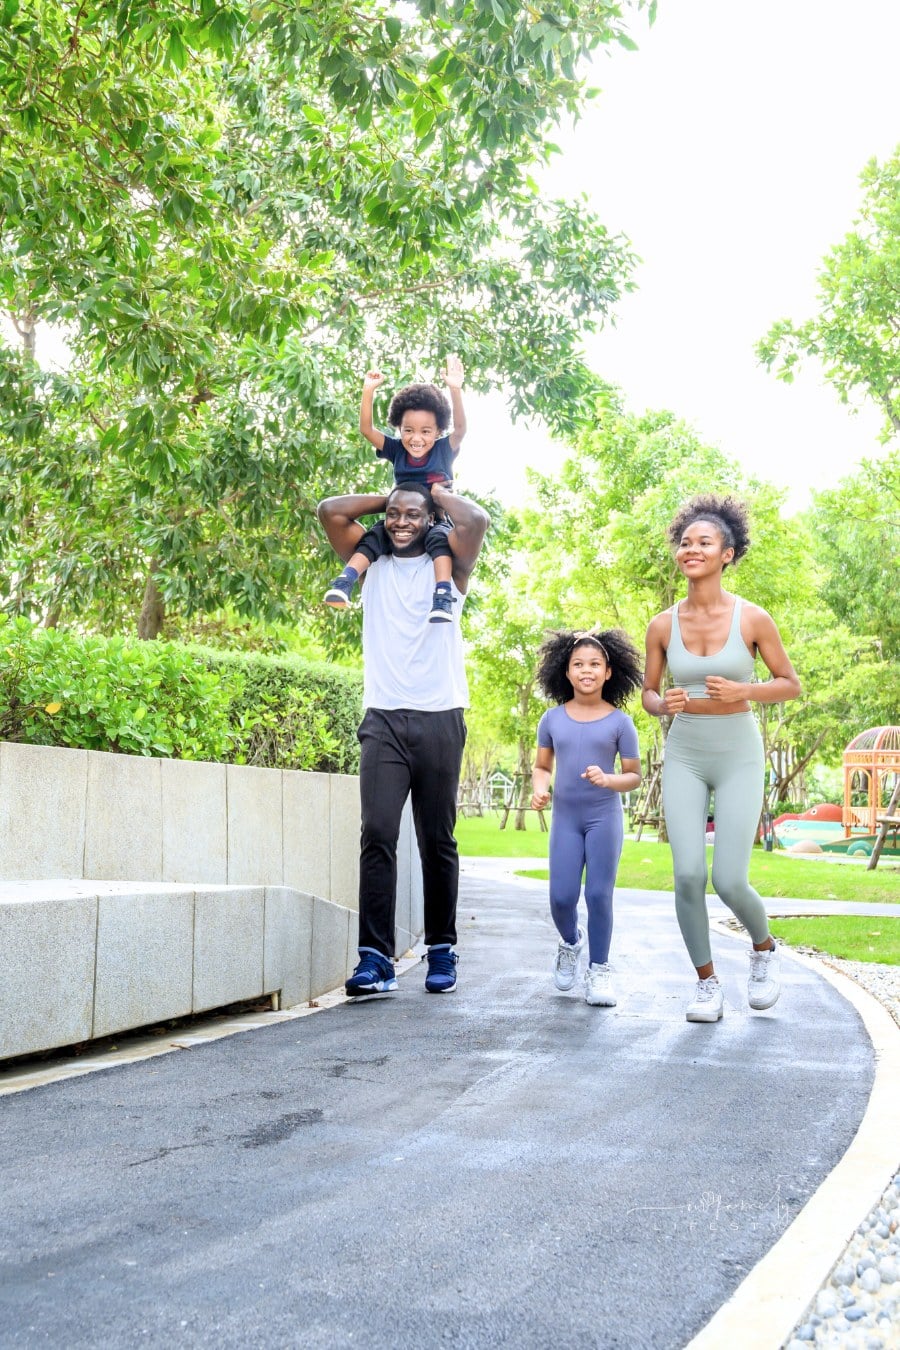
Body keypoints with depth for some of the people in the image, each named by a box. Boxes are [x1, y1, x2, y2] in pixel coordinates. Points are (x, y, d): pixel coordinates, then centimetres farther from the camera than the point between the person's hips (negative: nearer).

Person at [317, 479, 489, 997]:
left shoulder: (448, 566, 8)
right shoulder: (374, 563, 15)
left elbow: (477, 519, -10)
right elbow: (331, 510, 6)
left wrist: (441, 493, 9)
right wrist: (387, 498, 15)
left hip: (440, 720, -1)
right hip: (383, 720, 1)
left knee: (438, 841, 5)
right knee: (377, 834, -11)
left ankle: (443, 950, 16)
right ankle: (376, 958, -13)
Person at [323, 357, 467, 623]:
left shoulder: (444, 451, -6)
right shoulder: (397, 451, 1)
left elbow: (460, 428, -23)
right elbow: (367, 429, -6)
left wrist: (455, 389, -38)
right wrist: (368, 391, -19)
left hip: (436, 520, -3)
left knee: (440, 539, -34)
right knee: (374, 536, -21)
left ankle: (442, 597, -45)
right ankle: (345, 581, -35)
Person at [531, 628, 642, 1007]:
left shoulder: (619, 722, -3)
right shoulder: (553, 719, 3)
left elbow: (634, 776, 0)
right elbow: (541, 766, 13)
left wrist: (607, 779, -20)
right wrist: (539, 789, -9)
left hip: (604, 817, -2)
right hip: (565, 818, 2)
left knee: (599, 894, -5)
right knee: (561, 897, -3)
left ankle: (598, 970, 10)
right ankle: (570, 942, 30)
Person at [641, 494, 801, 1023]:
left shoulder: (753, 618, -8)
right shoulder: (663, 625, -1)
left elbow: (791, 684, 0)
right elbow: (648, 692, 10)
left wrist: (743, 691, -18)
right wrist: (662, 704, -13)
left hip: (739, 756, -2)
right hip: (684, 756, 2)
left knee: (730, 881, -9)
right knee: (688, 875, -10)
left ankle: (764, 949, 26)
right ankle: (708, 983, 11)